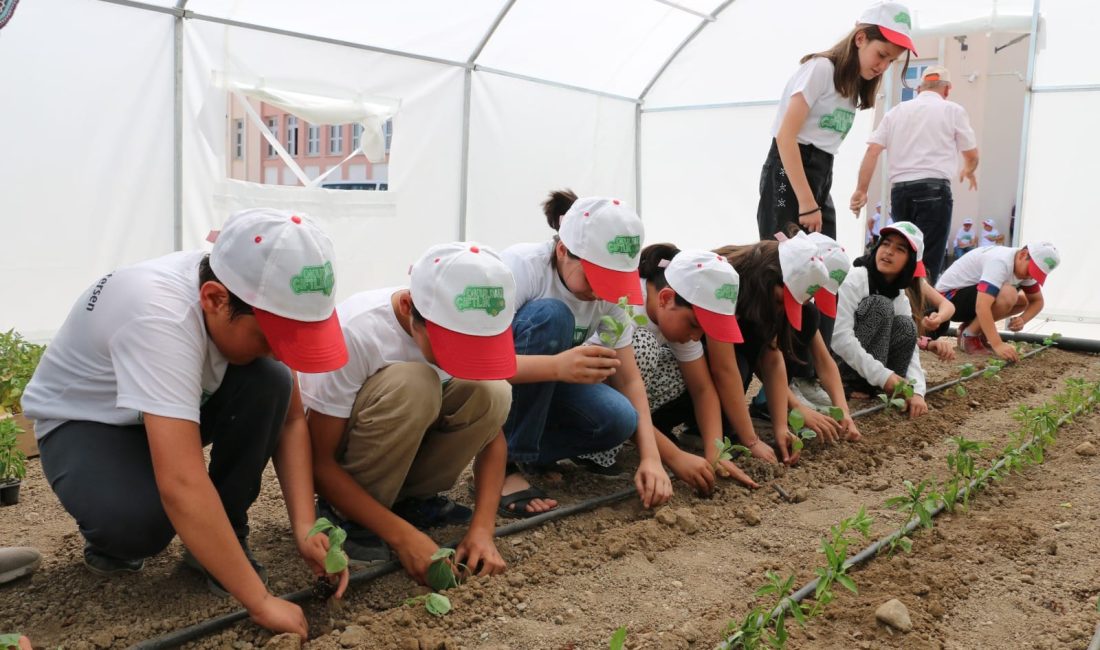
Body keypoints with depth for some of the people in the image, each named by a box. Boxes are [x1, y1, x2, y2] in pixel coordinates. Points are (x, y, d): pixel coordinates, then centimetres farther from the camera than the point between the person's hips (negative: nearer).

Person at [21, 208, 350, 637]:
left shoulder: (259, 299, -21)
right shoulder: (160, 317, -41)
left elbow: (289, 418, -13)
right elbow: (182, 486, -46)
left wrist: (304, 528, -26)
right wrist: (261, 602, -42)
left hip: (179, 403, 5)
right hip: (82, 422, -5)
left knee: (270, 383, -25)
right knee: (141, 517, -36)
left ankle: (222, 539, -6)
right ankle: (113, 532, 2)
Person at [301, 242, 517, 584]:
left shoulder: (465, 328, -20)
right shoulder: (355, 332, -34)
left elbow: (491, 429, -11)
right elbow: (318, 462, -28)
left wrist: (482, 528, -23)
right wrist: (404, 535, -33)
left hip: (403, 438, 5)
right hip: (334, 449, -5)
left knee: (491, 394, -22)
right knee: (411, 385, -34)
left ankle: (411, 498, -2)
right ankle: (347, 518, -15)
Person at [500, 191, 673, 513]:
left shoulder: (610, 295, -12)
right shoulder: (522, 266, -27)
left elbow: (629, 380, -9)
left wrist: (650, 457, -23)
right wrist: (556, 366, -52)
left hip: (546, 391, 5)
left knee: (618, 419, -25)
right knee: (551, 316, -32)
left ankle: (529, 452, 1)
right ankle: (503, 460, -21)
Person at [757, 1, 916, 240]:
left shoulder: (854, 84, 18)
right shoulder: (821, 68, -7)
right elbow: (785, 136, -16)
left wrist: (817, 202, 1)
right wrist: (806, 203, -19)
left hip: (822, 176, 8)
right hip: (788, 171, -8)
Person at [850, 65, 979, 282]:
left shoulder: (896, 111, 18)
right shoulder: (953, 110, 9)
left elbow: (872, 151, 6)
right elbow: (972, 155, 14)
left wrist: (861, 190, 4)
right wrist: (968, 171, 37)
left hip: (899, 189, 4)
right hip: (933, 189, -4)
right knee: (928, 260, -7)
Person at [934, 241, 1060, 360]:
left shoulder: (1024, 267, -2)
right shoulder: (1001, 262, -30)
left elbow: (1037, 301, 5)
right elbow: (982, 307, -39)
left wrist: (1022, 319, -17)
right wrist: (998, 345, -44)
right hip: (949, 297, -9)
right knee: (1007, 295, -29)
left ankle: (972, 327, 8)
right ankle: (969, 336, -12)